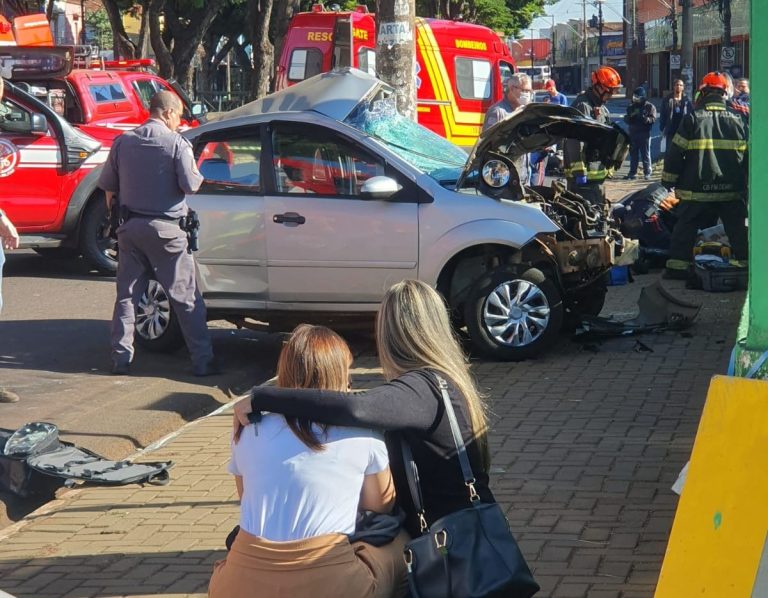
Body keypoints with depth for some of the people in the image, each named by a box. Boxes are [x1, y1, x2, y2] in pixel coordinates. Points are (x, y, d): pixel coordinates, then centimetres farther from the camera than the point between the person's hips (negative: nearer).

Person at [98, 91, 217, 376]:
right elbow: (190, 184, -14)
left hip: (131, 226, 4)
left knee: (126, 296, 11)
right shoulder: (177, 143, -10)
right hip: (165, 228, -4)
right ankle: (202, 360, 2)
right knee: (186, 298, 2)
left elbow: (107, 183, 8)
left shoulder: (123, 141, 2)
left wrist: (115, 197, 29)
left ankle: (121, 358, 8)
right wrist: (198, 177, 8)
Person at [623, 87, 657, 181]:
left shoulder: (649, 106, -1)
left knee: (645, 154, 0)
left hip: (644, 134, -4)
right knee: (633, 154, 6)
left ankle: (647, 173, 5)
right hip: (633, 134, 4)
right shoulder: (631, 107, 13)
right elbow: (626, 119, 9)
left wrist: (645, 118, -30)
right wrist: (629, 117, -14)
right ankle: (632, 172, 11)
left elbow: (653, 119, -10)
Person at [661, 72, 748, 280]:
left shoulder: (692, 119, -4)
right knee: (739, 231, 11)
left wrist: (668, 181, 7)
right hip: (733, 191, 2)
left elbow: (675, 153, -3)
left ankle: (677, 267, 9)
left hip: (698, 190, -2)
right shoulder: (738, 120, 5)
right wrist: (748, 182, 21)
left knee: (685, 228, 10)